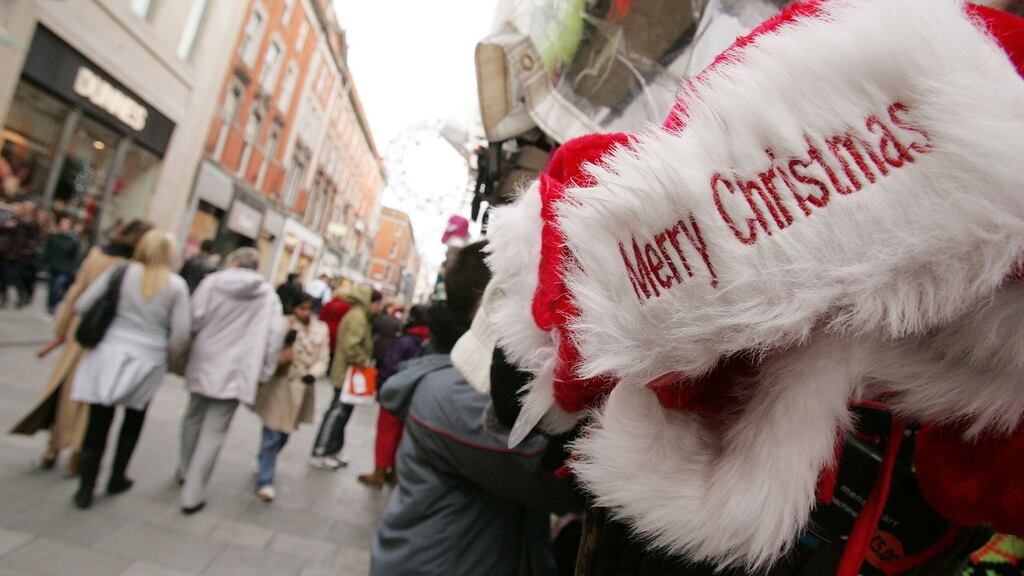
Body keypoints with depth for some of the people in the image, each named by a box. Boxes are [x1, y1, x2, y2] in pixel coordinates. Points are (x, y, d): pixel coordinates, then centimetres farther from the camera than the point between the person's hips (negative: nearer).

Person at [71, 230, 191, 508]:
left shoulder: (121, 272, -5)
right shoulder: (177, 285, -7)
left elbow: (82, 305, -3)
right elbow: (182, 331, -8)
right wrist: (169, 350, 12)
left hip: (109, 354, 0)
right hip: (147, 361, 0)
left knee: (98, 423, 8)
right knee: (134, 421, 21)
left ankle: (85, 488, 15)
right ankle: (117, 478, 32)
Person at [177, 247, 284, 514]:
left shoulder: (212, 282, -2)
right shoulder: (269, 295, -1)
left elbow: (193, 319, -9)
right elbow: (275, 335, -4)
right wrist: (264, 371, 4)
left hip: (204, 364, 2)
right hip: (237, 371, -1)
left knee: (194, 418, 23)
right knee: (213, 432, 3)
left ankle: (185, 471, 41)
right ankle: (192, 493, 6)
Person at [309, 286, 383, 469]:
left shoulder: (360, 315, 14)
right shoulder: (357, 316, -19)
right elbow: (351, 346, -28)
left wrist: (364, 360, 13)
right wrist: (364, 361, -18)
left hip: (349, 372, 10)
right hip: (348, 373, -10)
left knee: (341, 413, 15)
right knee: (337, 413, -3)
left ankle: (332, 451, 25)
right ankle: (319, 454, 7)